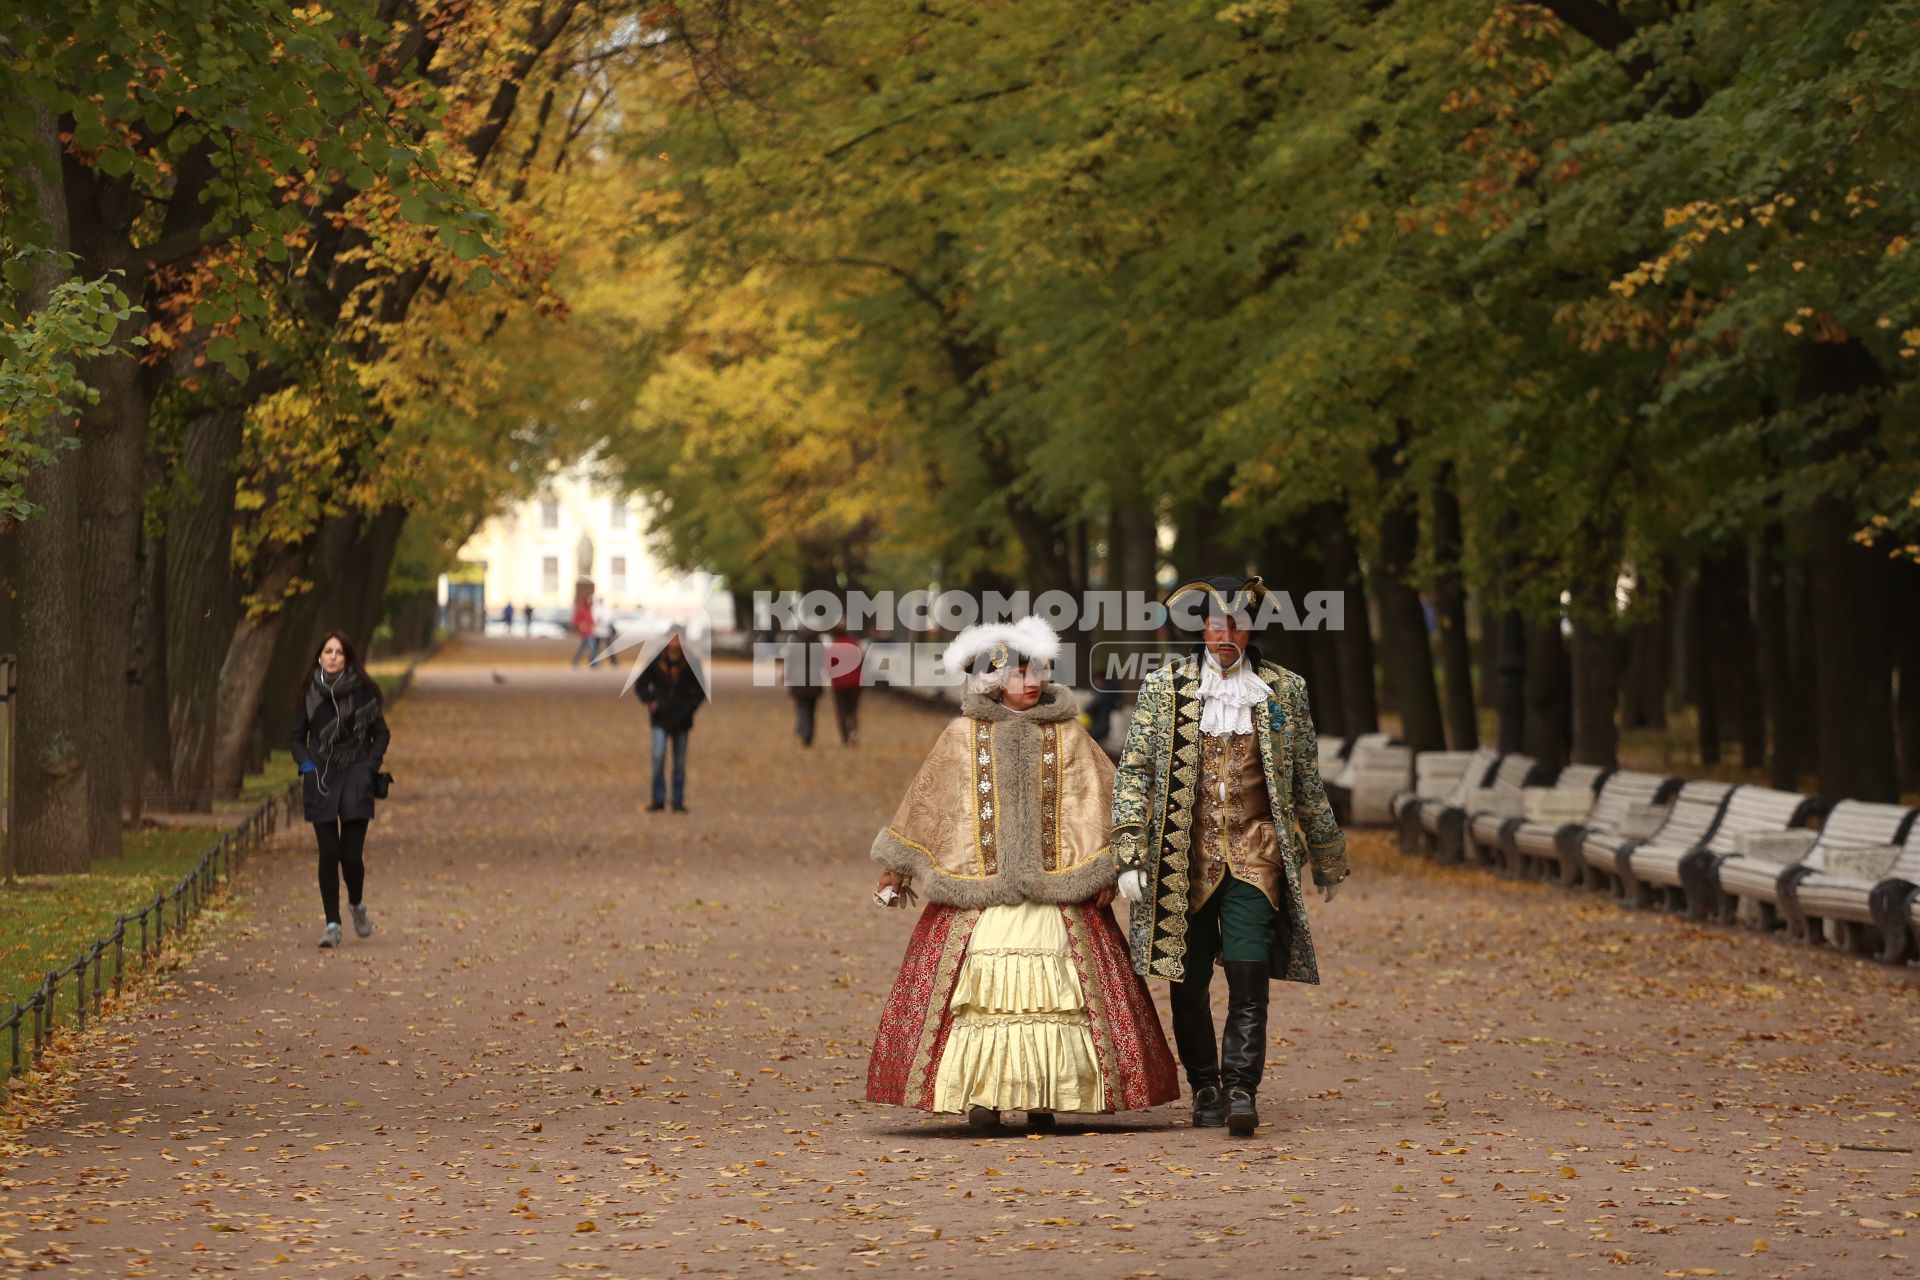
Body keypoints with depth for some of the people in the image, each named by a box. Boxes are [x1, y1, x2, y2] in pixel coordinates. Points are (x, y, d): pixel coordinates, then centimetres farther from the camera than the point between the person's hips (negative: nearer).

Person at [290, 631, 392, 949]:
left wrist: (371, 765, -6)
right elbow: (297, 736, 11)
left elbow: (381, 733, 7)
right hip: (321, 780, 1)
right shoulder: (309, 693, 3)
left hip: (355, 779, -1)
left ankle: (357, 905, 26)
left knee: (351, 854, -4)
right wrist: (306, 764, -6)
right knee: (328, 854, -3)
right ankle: (332, 924, 3)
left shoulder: (363, 690, -1)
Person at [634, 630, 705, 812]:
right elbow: (640, 685, 7)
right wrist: (651, 701, -10)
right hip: (660, 719, -1)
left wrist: (690, 706, -6)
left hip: (681, 720, 1)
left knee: (680, 763, 5)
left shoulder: (690, 664, 0)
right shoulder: (656, 661, -1)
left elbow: (700, 690, 10)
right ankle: (658, 800, -11)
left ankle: (678, 802, 13)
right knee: (658, 757, -16)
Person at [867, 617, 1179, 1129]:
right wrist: (898, 872, 16)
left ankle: (1044, 1096, 0)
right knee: (981, 985, -7)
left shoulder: (1066, 737, 8)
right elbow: (923, 803, 14)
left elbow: (1103, 802, 4)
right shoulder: (962, 737, 7)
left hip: (1053, 887, 0)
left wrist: (1106, 869, -7)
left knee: (1050, 986, -5)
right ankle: (982, 1092, -4)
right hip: (978, 889, 0)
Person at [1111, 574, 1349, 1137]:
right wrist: (1129, 856, -6)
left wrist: (1327, 857, 20)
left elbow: (1306, 780, 15)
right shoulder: (1163, 689, 4)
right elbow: (1134, 772, 2)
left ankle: (1241, 1089, -12)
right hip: (1185, 854, 0)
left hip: (1255, 852, 0)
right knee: (1189, 981, 5)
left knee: (1249, 975, -13)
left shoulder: (1284, 690, 8)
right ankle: (1205, 1089, 20)